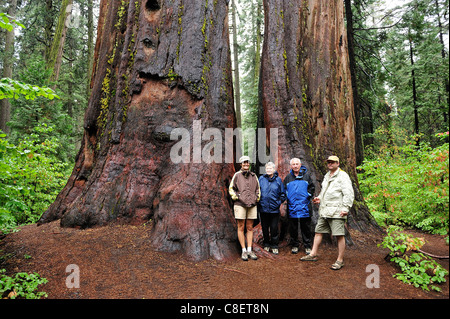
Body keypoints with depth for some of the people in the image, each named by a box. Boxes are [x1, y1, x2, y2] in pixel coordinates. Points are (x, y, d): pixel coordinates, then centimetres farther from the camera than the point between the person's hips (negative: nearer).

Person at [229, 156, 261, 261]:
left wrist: (257, 198, 11)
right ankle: (244, 251, 8)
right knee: (241, 228, 0)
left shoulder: (253, 176, 12)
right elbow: (231, 188, 8)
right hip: (240, 204, -3)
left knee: (250, 228, 7)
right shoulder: (237, 175, 2)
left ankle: (249, 250, 13)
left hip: (252, 205, 3)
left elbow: (258, 188, 23)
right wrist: (236, 197, -3)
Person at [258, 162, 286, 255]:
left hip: (274, 209, -1)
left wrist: (279, 202, -4)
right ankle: (266, 244, 26)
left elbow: (283, 194, 8)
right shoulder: (261, 179, 4)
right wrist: (259, 201, 0)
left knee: (274, 228, 3)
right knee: (265, 228, 11)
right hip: (263, 209, 1)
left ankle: (274, 246, 16)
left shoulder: (278, 180, 3)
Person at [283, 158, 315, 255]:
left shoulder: (306, 175, 6)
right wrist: (288, 198, 3)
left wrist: (308, 196, -5)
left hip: (304, 206, -1)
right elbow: (284, 190, 16)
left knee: (306, 227, 3)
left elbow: (312, 187, 8)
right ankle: (294, 245, 18)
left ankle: (307, 246, 14)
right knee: (293, 227, 7)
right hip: (292, 206, 2)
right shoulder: (288, 177, 11)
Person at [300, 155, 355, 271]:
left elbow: (349, 194, -12)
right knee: (318, 231, 12)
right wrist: (319, 198, 13)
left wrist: (345, 208, -18)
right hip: (324, 211, 9)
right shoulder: (327, 176, 20)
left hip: (336, 212, -8)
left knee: (339, 235, -3)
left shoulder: (343, 176, -6)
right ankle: (313, 255, 22)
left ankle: (340, 260, 7)